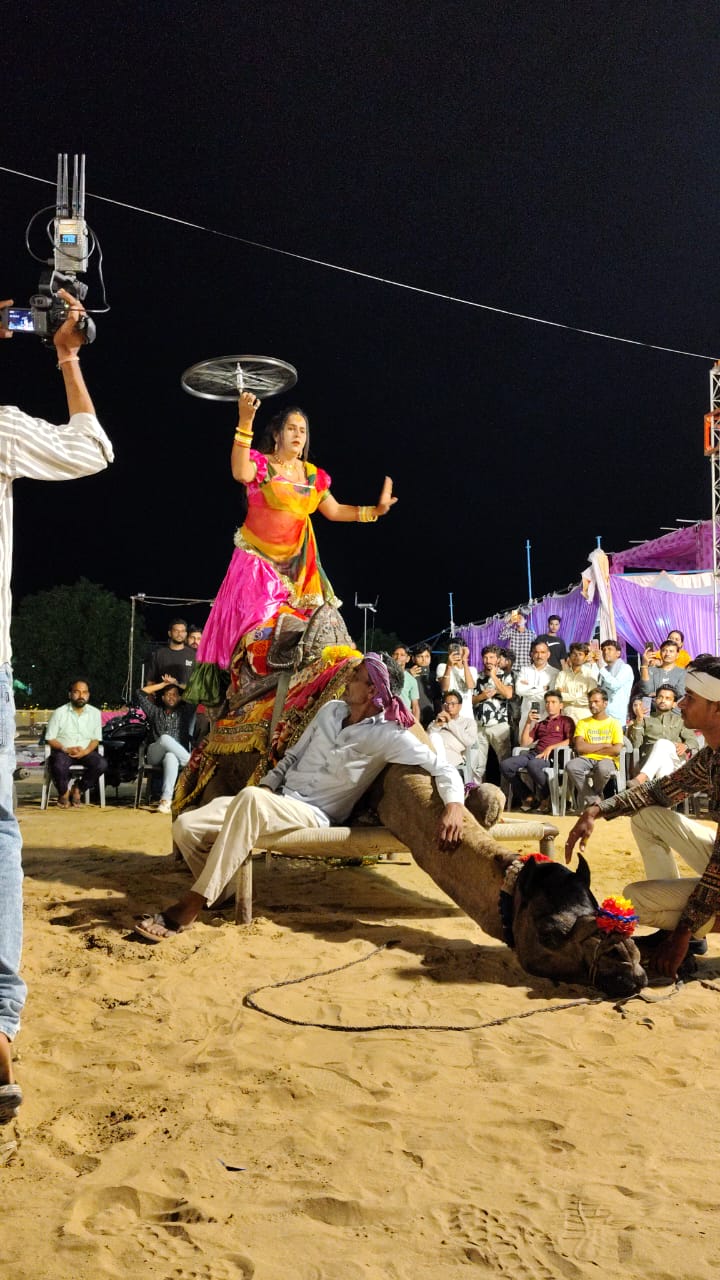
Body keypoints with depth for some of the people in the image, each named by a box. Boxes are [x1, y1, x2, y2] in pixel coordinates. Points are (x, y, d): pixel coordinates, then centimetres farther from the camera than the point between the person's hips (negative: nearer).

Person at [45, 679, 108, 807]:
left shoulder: (95, 713, 7)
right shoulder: (59, 712, 0)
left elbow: (96, 739, 7)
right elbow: (50, 739, 0)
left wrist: (85, 751, -14)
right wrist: (66, 749, -17)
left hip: (86, 751, 2)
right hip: (63, 751, -2)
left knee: (102, 764, -28)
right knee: (58, 766, -36)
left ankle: (78, 789, -2)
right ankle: (64, 793, -3)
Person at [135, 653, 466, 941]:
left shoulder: (387, 736, -8)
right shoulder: (331, 710, 13)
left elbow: (444, 768, -13)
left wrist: (454, 805, -33)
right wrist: (266, 784, 3)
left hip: (314, 815, -7)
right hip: (278, 800, 7)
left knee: (249, 799, -41)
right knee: (186, 826, -15)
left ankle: (190, 907, -35)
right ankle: (222, 892, 8)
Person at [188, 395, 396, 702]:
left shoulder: (312, 475, 11)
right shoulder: (261, 464, -5)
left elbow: (334, 511, 19)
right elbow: (241, 473, -29)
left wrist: (374, 510, 10)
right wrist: (245, 423, -38)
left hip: (296, 565, 5)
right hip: (258, 561, -5)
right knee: (255, 620, -12)